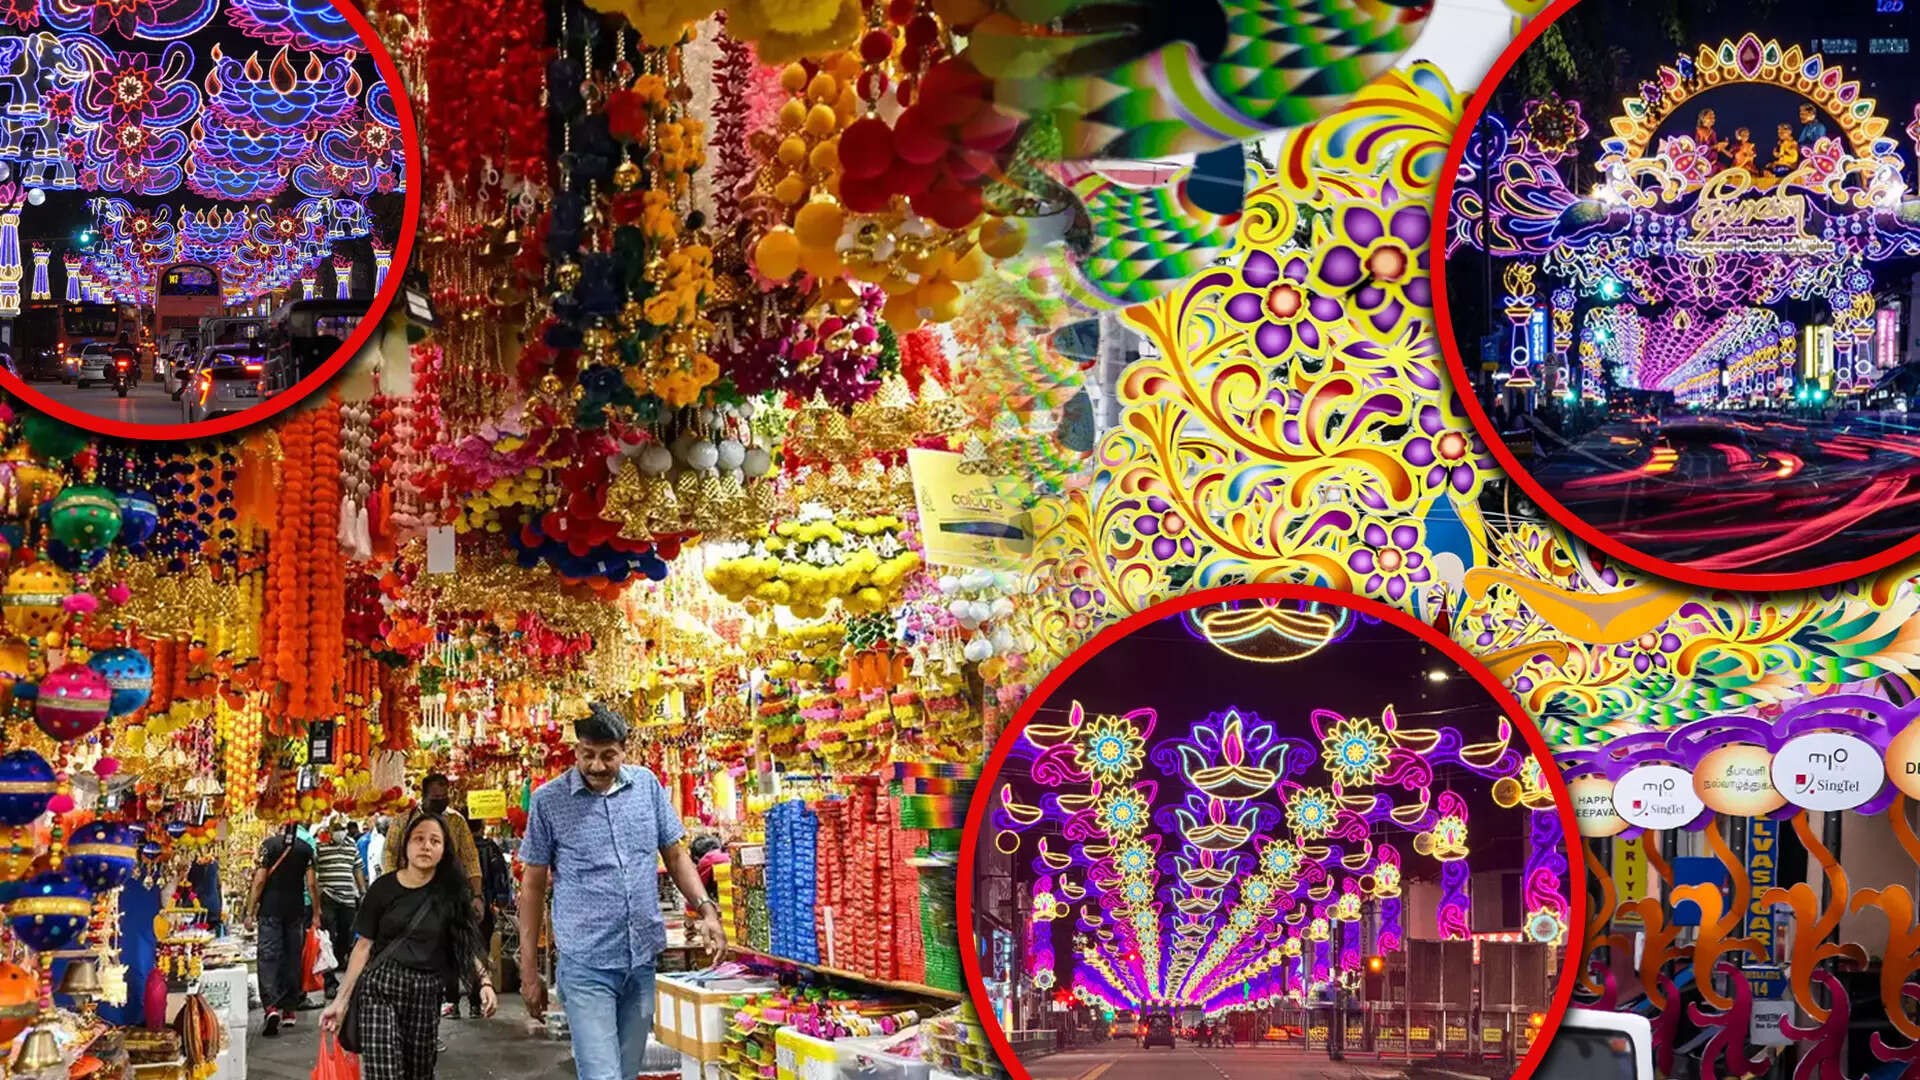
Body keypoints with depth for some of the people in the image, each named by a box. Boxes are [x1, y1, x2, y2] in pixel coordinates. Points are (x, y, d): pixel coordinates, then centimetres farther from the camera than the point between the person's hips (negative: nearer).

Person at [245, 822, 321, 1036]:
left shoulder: (269, 845, -5)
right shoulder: (306, 848, 2)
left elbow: (260, 880, -8)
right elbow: (311, 884, 1)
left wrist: (250, 910, -2)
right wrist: (316, 913, 8)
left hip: (271, 909, -3)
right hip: (296, 910, 3)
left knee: (268, 957, -5)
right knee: (293, 958, 11)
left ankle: (271, 1006, -20)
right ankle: (289, 1008, 16)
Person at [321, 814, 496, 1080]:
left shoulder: (451, 892, 3)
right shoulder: (384, 888, -1)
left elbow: (467, 947, 4)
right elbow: (363, 946, 2)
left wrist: (484, 982, -13)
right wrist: (341, 1000, -2)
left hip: (426, 995, 2)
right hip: (380, 991, -2)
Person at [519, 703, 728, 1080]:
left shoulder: (647, 784, 4)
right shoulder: (549, 799, -5)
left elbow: (675, 854, 12)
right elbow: (533, 886, 0)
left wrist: (706, 908, -4)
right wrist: (529, 971, 0)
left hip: (643, 959, 4)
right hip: (585, 965, -4)